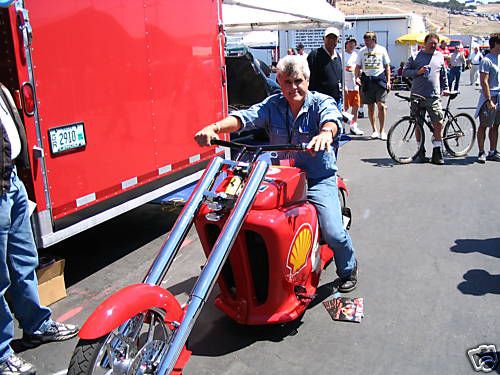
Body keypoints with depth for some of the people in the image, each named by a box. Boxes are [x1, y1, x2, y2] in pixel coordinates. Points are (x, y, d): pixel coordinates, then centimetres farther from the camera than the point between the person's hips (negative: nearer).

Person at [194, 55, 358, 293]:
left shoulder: (322, 103, -6)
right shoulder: (273, 105, 2)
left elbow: (331, 118, -29)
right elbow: (246, 117, -14)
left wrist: (326, 133, -55)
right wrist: (215, 127, -35)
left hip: (319, 179, -3)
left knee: (333, 233, -15)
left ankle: (348, 269, 20)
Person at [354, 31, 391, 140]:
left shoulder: (381, 50, 5)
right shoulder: (362, 51, 8)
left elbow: (387, 66, 9)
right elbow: (358, 67, 11)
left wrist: (388, 81, 2)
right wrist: (357, 77, -8)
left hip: (380, 79, -2)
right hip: (367, 80, 2)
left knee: (381, 105, -10)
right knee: (370, 107, 6)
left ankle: (382, 130, 0)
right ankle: (374, 130, 17)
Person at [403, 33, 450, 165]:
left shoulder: (440, 56, 14)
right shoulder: (416, 56, 4)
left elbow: (443, 74, 24)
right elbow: (404, 71, 3)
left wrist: (445, 88, 19)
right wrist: (417, 72, -12)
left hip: (434, 96, 1)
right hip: (417, 96, -1)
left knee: (438, 123, -7)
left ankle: (437, 152, 3)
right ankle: (420, 151, 16)